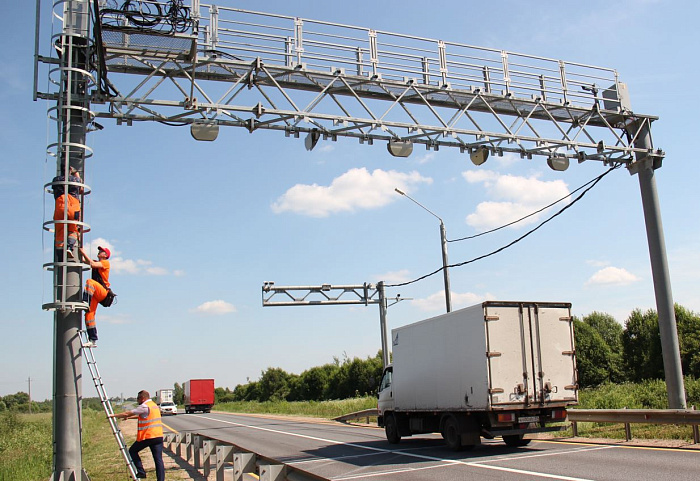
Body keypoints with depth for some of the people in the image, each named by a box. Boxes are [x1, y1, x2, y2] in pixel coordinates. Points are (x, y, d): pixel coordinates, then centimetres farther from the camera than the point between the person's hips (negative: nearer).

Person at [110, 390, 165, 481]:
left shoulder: (144, 406, -9)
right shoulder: (154, 405, 19)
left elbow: (128, 413, -7)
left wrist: (114, 415, 5)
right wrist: (128, 417, 35)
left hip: (147, 436, -7)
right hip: (159, 436, 7)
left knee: (132, 451, 14)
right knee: (158, 459, 3)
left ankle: (141, 472, 8)